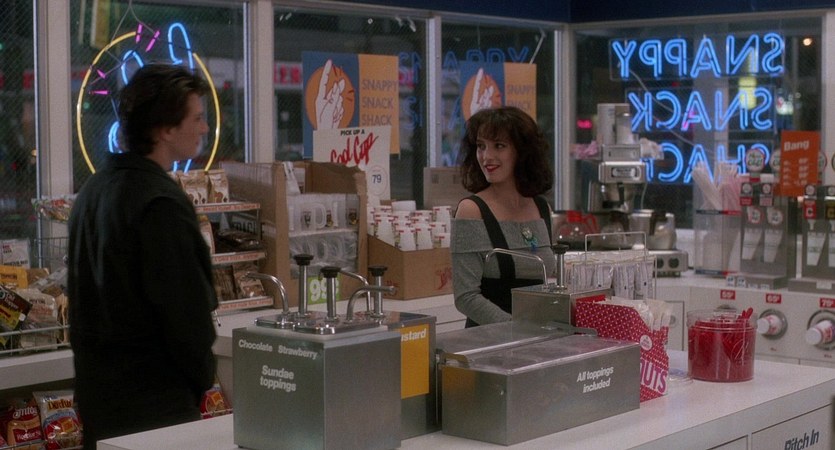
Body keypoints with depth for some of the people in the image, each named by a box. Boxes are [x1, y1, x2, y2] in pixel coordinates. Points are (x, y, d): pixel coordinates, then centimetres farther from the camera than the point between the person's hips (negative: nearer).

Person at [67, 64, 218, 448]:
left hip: (97, 392, 9)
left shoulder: (92, 190, 11)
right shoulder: (161, 204, -20)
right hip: (155, 402, -9)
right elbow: (184, 310, -20)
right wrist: (202, 378, -5)